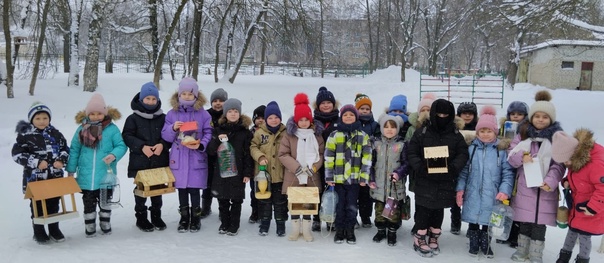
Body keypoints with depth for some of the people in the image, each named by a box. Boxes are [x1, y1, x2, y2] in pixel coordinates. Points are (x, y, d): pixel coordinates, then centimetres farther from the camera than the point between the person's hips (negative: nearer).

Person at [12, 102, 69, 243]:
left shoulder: (55, 134, 3)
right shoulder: (25, 135, -8)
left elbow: (65, 149, 12)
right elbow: (17, 154, -10)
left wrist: (61, 160, -8)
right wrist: (36, 162, -18)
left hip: (55, 177, 3)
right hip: (34, 178, -3)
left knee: (54, 204, 14)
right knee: (37, 205, 8)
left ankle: (54, 229, 28)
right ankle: (39, 232, 22)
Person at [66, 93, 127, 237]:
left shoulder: (112, 129, -8)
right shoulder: (82, 129, -1)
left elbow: (121, 145, -6)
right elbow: (74, 150, 5)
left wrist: (114, 155, -26)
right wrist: (71, 170, 5)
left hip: (106, 176, -1)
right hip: (86, 176, 2)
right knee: (88, 203, 14)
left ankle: (105, 225, 33)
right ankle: (90, 227, 27)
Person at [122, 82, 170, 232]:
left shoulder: (163, 118, 4)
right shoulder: (133, 118, -1)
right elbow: (127, 136, -6)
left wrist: (162, 145, -14)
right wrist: (142, 146, -18)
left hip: (159, 161, 2)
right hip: (140, 162, -2)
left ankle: (156, 216, 27)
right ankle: (141, 218, 21)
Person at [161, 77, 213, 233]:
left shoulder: (203, 114, -1)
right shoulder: (172, 114, 6)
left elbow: (209, 134, -1)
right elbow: (165, 136, 6)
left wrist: (201, 145, -16)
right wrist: (173, 128, -13)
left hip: (196, 160, -2)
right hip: (178, 159, 2)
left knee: (194, 189, 2)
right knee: (181, 189, 11)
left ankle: (195, 218, 20)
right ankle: (184, 217, 25)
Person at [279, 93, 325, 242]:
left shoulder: (316, 134, 3)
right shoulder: (289, 134, -4)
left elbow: (322, 153, 4)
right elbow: (283, 154, -8)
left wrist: (314, 167, -11)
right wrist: (296, 167, -17)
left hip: (312, 176, 2)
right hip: (293, 176, -2)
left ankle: (306, 229, 24)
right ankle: (295, 228, 25)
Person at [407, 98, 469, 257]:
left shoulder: (456, 135, 3)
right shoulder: (422, 133, -4)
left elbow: (463, 154, -1)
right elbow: (411, 153, -5)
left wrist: (454, 167, -21)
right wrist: (419, 167, -22)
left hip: (445, 181, 3)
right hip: (425, 180, -3)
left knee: (438, 211, 15)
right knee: (423, 211, 2)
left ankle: (433, 239, 31)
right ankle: (419, 240, 17)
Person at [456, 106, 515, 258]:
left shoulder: (502, 150, -5)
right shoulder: (471, 148, 0)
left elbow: (508, 173, -5)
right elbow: (464, 171, 3)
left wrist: (505, 190, -16)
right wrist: (460, 188, -3)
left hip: (491, 195, -1)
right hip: (473, 194, 1)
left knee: (488, 220, 13)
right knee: (473, 220, 12)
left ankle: (485, 244, 34)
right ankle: (474, 243, 32)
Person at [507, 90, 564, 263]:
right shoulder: (523, 133, 5)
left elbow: (560, 163, -4)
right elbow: (511, 156, 4)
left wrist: (551, 181, -17)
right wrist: (521, 156, -18)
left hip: (545, 187, -1)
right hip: (525, 186, 2)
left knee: (540, 222, 3)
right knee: (525, 220, 10)